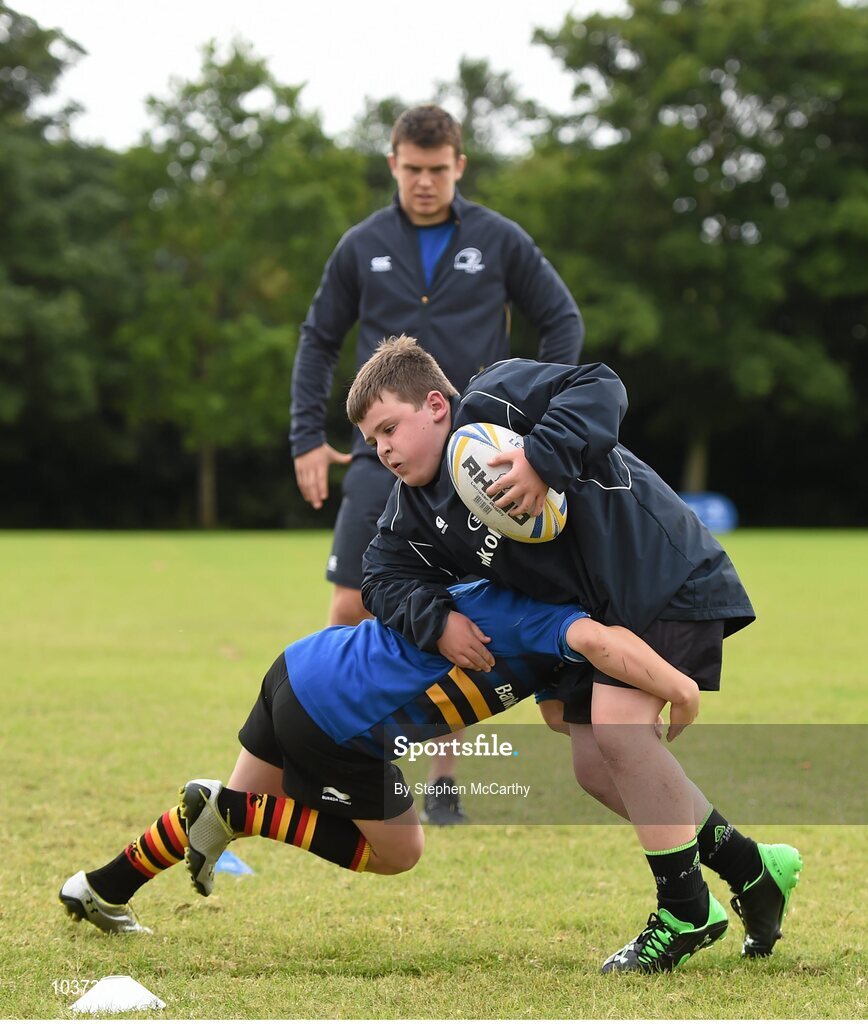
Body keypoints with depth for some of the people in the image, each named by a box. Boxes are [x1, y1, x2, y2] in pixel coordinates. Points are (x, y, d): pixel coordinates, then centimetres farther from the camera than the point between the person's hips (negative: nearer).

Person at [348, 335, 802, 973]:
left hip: (668, 578, -10)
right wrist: (435, 618, -12)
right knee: (594, 765, 7)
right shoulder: (416, 511, 6)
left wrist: (543, 460, -39)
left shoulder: (492, 402, -18)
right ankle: (750, 868, 19)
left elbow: (599, 391, -27)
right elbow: (385, 576, 6)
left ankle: (686, 912, -13)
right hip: (601, 610, 10)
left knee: (618, 721, -24)